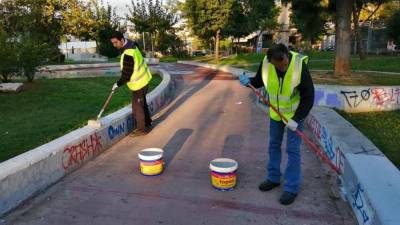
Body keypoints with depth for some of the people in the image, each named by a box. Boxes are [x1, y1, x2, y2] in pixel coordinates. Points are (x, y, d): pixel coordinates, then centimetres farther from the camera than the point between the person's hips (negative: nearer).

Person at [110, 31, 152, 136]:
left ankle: (141, 129, 14)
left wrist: (118, 84, -8)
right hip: (143, 79, 10)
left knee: (137, 107, 1)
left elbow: (126, 74, -23)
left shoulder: (128, 54, -29)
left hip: (139, 83, -10)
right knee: (142, 103, 22)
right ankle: (147, 123, 36)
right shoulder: (130, 44, 2)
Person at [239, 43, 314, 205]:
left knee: (292, 149, -3)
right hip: (275, 111, 4)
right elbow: (260, 80, 2)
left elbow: (308, 97, -22)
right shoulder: (265, 63, -19)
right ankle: (273, 178, 32)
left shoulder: (299, 66, -29)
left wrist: (296, 119, -26)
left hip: (295, 113, -4)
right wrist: (249, 81, -18)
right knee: (274, 145, 14)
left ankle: (292, 188, 11)